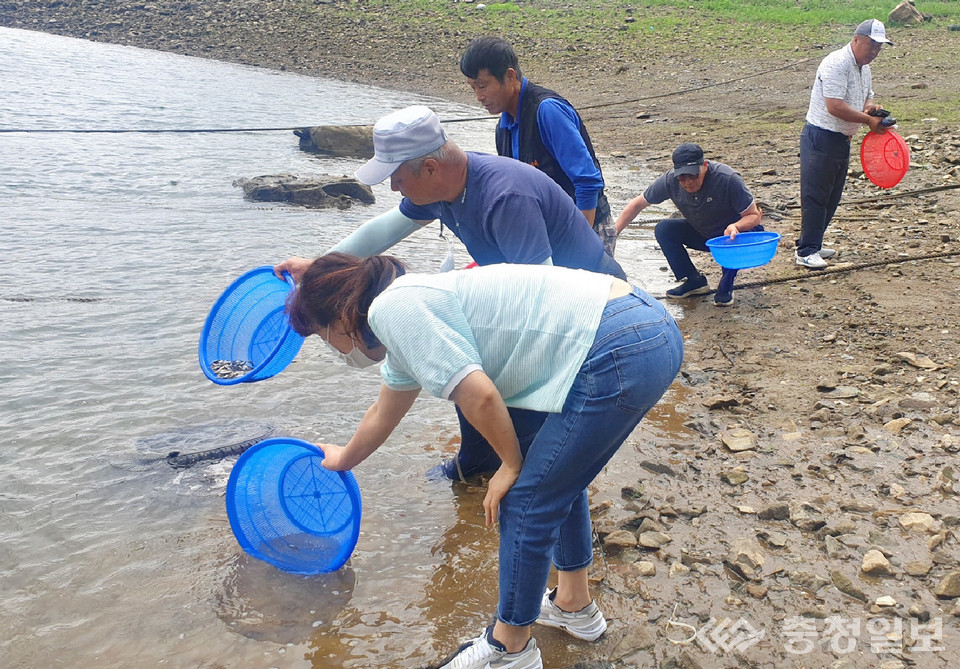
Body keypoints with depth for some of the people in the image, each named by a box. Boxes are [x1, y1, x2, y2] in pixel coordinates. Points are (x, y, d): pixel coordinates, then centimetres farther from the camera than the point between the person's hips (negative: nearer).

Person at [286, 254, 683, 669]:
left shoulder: (393, 307, -9)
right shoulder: (412, 302, 22)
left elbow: (478, 396, -17)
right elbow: (383, 414, 39)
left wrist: (512, 464, 2)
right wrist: (345, 459, 56)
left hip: (620, 353, -10)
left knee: (525, 501, 3)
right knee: (555, 475, 26)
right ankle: (575, 604, 45)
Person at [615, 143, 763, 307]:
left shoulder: (727, 179, -30)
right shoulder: (670, 180, -20)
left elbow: (754, 216, -23)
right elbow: (637, 204, -9)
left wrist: (735, 226, -46)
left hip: (737, 231, -4)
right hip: (701, 234, 5)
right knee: (663, 229, -18)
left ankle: (726, 284, -9)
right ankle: (695, 281, -4)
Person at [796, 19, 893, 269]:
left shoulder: (864, 68, 13)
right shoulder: (836, 64, -17)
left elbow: (866, 97, 25)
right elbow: (835, 107, -25)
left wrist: (870, 107, 0)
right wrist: (868, 120, -18)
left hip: (842, 140, 10)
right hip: (820, 138, -10)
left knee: (832, 197, 13)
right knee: (815, 195, -7)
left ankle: (811, 244, 22)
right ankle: (806, 251, -3)